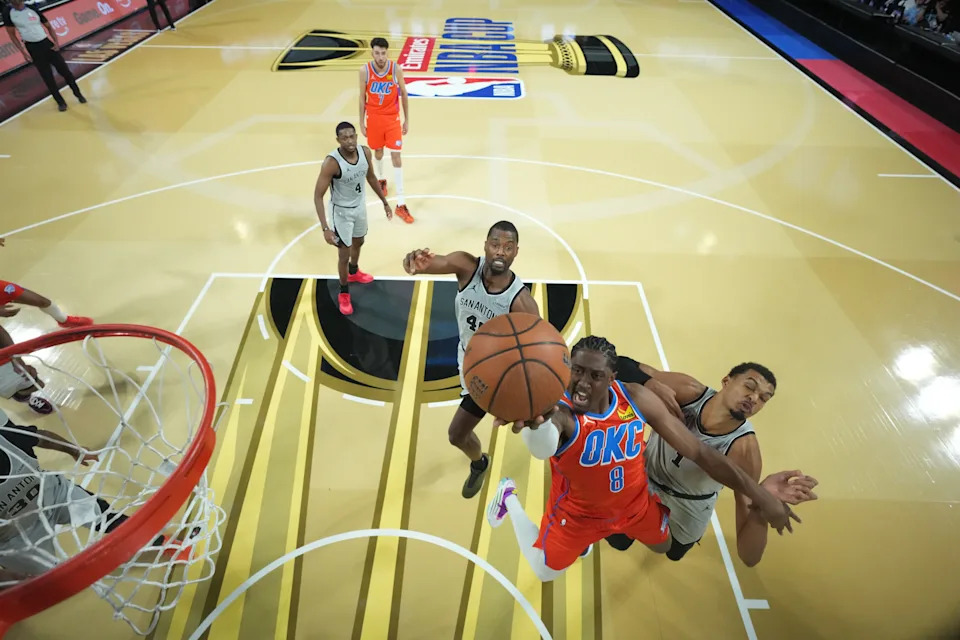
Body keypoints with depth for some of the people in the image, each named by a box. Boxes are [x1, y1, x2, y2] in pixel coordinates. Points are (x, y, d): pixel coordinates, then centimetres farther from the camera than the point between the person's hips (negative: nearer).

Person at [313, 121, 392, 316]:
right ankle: (343, 293, 26)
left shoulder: (365, 152, -13)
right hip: (342, 211, -6)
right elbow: (318, 196, -26)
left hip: (361, 206, 6)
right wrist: (325, 228, -32)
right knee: (344, 255, 3)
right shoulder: (331, 163, -30)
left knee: (358, 242, 28)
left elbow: (371, 177, 7)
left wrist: (385, 202, 13)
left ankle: (354, 272, 58)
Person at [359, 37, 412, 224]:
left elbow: (404, 95, 0)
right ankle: (381, 179, 51)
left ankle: (401, 204, -7)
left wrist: (407, 120, 1)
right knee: (378, 151, 17)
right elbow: (362, 98, 1)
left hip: (392, 118, -1)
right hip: (374, 118, 1)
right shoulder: (365, 71, -9)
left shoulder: (396, 69, -11)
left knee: (396, 155, -7)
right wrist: (361, 122, 2)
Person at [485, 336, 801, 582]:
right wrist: (535, 423, -89)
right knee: (545, 572, 17)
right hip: (579, 511, -3)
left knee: (665, 545, 28)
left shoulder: (636, 398, -25)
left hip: (634, 502, 4)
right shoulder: (559, 411, -39)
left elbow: (698, 451, -16)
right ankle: (509, 498, 38)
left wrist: (757, 492, -15)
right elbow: (542, 447, -65)